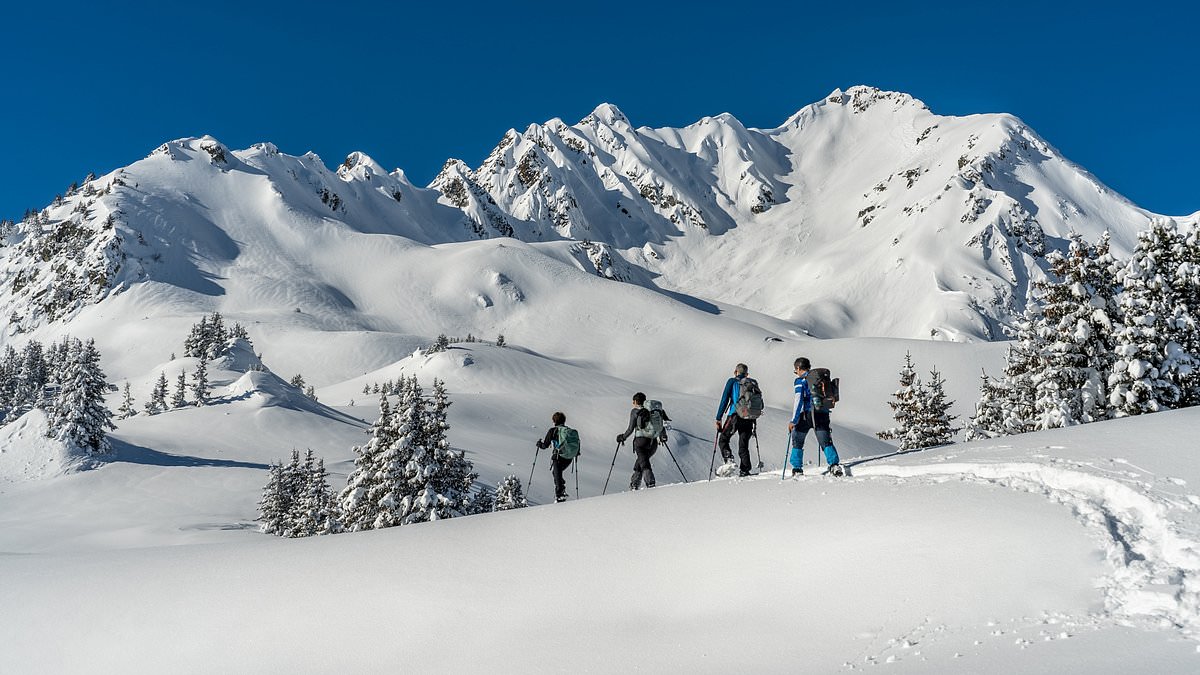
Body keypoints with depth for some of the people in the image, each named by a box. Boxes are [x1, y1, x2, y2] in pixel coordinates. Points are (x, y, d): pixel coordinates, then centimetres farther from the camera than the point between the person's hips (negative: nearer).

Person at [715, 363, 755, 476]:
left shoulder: (732, 381, 4)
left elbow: (724, 400, -3)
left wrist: (719, 418, -2)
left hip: (735, 416, -3)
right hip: (749, 418, 3)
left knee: (723, 439, 11)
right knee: (743, 445, 10)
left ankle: (729, 460, -11)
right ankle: (744, 470, 2)